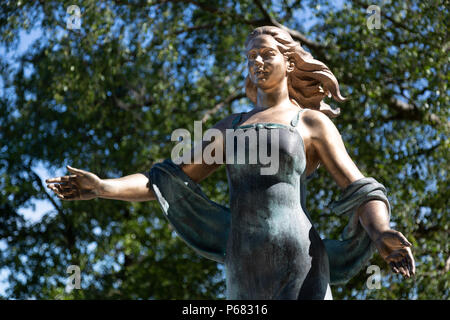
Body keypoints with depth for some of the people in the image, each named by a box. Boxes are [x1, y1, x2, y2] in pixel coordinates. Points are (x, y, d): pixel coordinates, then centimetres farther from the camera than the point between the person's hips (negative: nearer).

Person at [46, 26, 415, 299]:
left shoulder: (313, 122, 9)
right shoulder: (232, 126, 24)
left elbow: (363, 196, -1)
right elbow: (171, 182, 19)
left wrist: (383, 235, -24)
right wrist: (103, 187, 5)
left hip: (297, 270, -5)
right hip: (247, 275, 5)